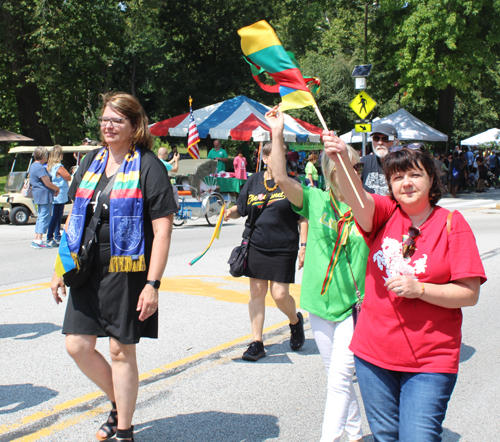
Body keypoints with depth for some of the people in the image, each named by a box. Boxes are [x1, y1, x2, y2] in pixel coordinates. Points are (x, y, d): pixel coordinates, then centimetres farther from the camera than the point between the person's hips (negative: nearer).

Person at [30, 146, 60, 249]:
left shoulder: (34, 166, 16)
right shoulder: (40, 168, -17)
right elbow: (48, 183, -19)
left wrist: (53, 190, 12)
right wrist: (57, 188, -1)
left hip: (39, 195, 10)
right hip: (44, 195, -10)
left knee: (41, 217, 16)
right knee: (45, 218, -6)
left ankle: (36, 239, 19)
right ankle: (39, 241, -6)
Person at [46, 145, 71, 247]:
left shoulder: (49, 166, 9)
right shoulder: (59, 167, -18)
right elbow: (69, 178, -10)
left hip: (55, 196, 10)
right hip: (59, 196, -10)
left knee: (58, 216, 18)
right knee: (56, 217, -7)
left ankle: (57, 237, 27)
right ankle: (49, 239, -8)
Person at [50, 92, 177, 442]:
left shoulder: (148, 167, -7)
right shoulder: (92, 161, 12)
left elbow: (163, 229, -12)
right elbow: (75, 217, 18)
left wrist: (153, 284, -18)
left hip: (127, 272, -6)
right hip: (87, 271, 6)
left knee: (122, 350, 2)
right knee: (78, 344, 5)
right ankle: (119, 403, 29)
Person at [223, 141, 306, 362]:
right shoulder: (253, 181, 7)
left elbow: (303, 218, 0)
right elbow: (241, 208, 14)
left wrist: (303, 245, -7)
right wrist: (230, 212, -8)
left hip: (283, 248, -3)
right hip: (255, 245, 3)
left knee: (280, 294, -6)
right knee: (257, 292, 3)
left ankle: (296, 321, 28)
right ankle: (257, 343, 11)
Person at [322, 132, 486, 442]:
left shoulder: (452, 225, -6)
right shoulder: (385, 213, 1)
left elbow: (470, 294, -8)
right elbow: (357, 199, -23)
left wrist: (419, 289, -21)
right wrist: (342, 161, -41)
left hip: (429, 361, -3)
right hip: (374, 352, 4)